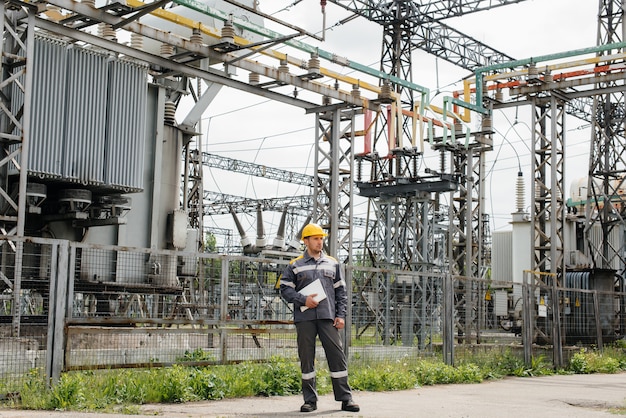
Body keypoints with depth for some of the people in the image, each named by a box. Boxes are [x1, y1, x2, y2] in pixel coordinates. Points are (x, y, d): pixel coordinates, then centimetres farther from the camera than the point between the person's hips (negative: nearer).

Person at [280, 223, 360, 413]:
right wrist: (304, 300, -11)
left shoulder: (332, 264, 15)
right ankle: (310, 400, 11)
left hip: (328, 317, 1)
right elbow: (285, 288, 3)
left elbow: (341, 291, 14)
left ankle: (345, 398, 4)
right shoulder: (295, 265, 8)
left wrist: (341, 315, 5)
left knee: (337, 355, -3)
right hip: (304, 318, -1)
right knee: (306, 358, 2)